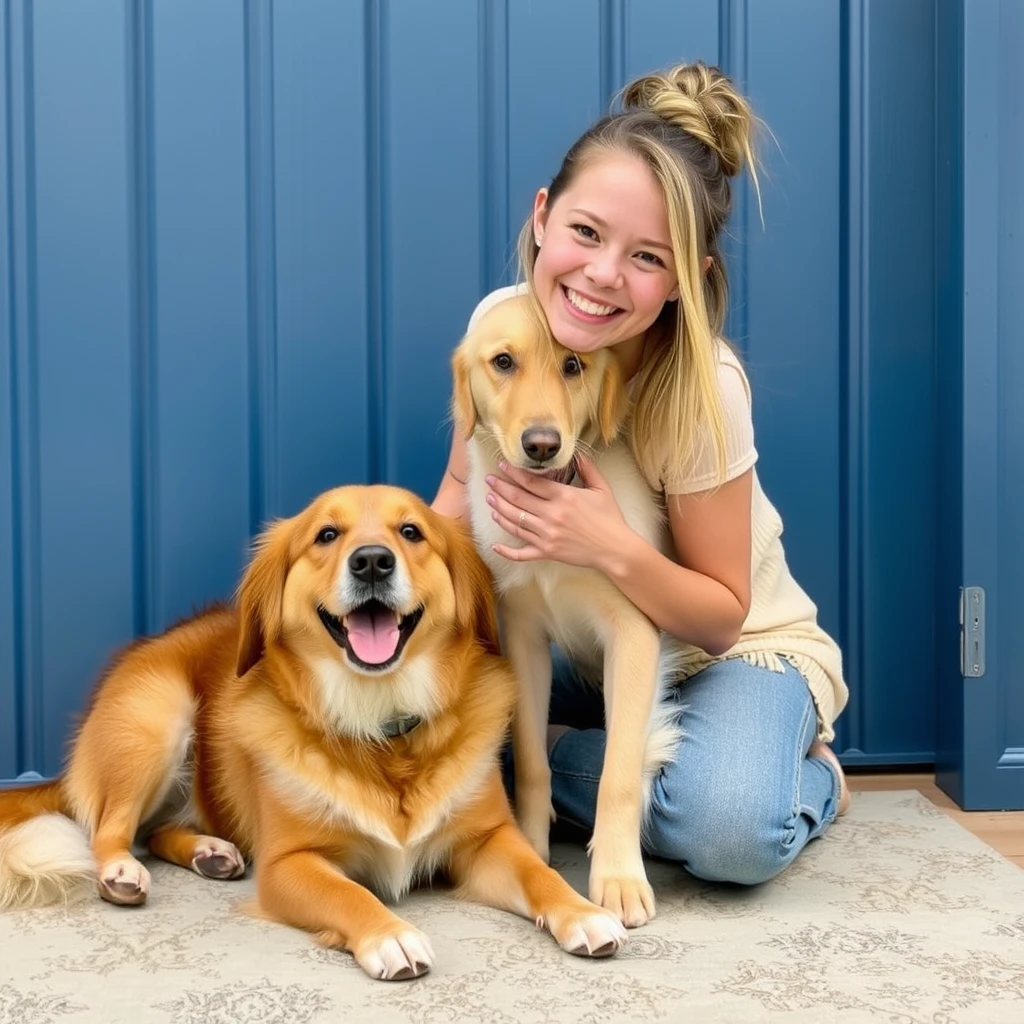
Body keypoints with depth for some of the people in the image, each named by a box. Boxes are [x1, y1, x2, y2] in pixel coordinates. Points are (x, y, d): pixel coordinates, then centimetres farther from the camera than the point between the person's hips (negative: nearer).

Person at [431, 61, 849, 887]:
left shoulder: (702, 388, -28)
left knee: (726, 828, -35)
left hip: (733, 650, -5)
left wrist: (617, 550, -36)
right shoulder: (502, 322, -16)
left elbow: (723, 615, -18)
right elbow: (465, 484, 0)